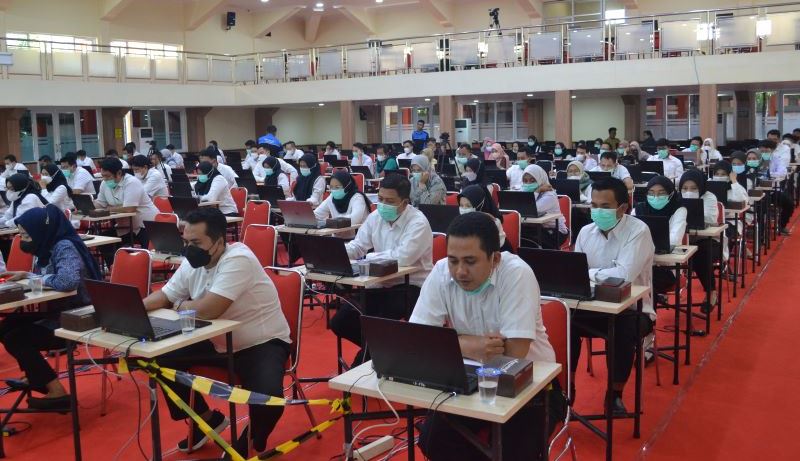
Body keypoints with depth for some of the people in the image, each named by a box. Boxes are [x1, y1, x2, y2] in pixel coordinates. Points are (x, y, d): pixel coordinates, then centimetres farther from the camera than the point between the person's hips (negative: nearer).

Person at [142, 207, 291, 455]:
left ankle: (254, 441, 6)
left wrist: (180, 305, -11)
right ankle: (208, 419, 18)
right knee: (163, 360, -2)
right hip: (218, 341, 8)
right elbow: (164, 296, 8)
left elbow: (208, 309, -32)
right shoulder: (193, 262, -1)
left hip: (262, 344, -8)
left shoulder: (238, 260, -27)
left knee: (267, 398, -32)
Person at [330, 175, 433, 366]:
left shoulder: (418, 222, -17)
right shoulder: (375, 217, 5)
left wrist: (368, 257, -20)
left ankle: (359, 367, 1)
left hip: (411, 287, -7)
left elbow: (402, 257, -30)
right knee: (340, 322, -4)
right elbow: (357, 247, 5)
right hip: (382, 285, 7)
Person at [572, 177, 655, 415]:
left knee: (624, 328, -35)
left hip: (633, 310, -5)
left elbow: (624, 274, -30)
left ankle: (615, 394, -12)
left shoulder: (638, 231, -16)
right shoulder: (586, 232, 3)